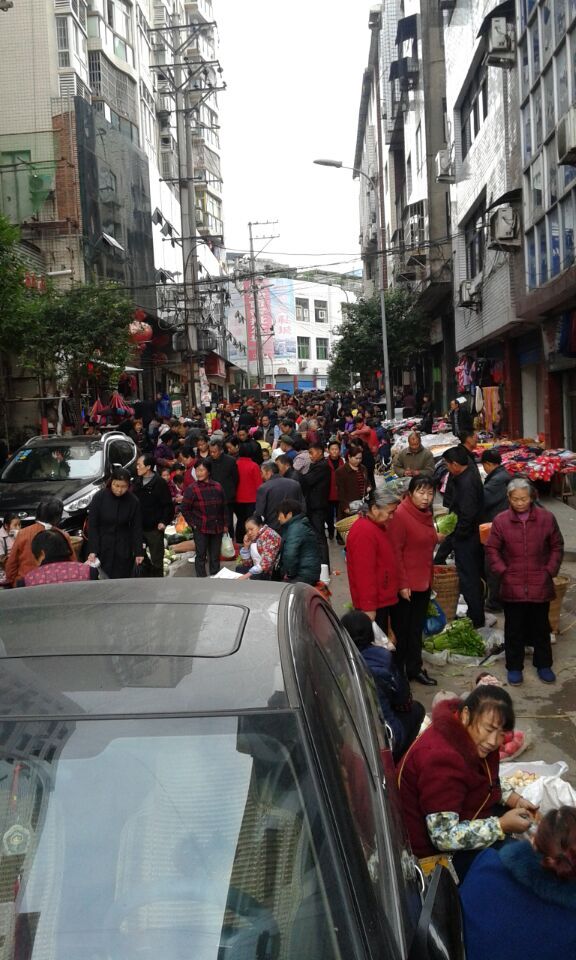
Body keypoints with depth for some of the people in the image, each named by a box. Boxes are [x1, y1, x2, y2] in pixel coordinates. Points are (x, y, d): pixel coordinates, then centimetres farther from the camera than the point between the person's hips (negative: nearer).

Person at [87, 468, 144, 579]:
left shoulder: (133, 501, -5)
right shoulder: (99, 497, -8)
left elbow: (137, 528, 2)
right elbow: (92, 526, -6)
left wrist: (139, 552, -2)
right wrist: (92, 550, -12)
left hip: (124, 550, 1)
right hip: (102, 548, -1)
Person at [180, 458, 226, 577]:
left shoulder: (217, 487, 4)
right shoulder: (191, 489, -7)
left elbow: (223, 507, 13)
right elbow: (184, 509, -4)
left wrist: (224, 524, 12)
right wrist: (193, 523, -6)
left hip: (217, 528, 4)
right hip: (201, 528, -4)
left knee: (215, 556, 11)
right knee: (201, 555, 0)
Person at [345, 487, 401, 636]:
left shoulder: (375, 526, 12)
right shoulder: (364, 532, -22)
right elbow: (364, 573, -24)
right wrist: (368, 607, -23)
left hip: (381, 601, 10)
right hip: (372, 606, -10)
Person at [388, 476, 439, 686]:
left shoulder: (426, 513, 7)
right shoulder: (400, 515, -17)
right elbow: (395, 551, -19)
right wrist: (402, 583, -20)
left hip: (424, 581, 8)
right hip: (405, 585, -8)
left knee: (417, 627, 17)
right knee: (401, 628, 5)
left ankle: (414, 668, 28)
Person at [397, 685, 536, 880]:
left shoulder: (471, 738, -6)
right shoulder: (441, 758, -34)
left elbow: (487, 782, 15)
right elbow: (444, 837, -33)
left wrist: (512, 798, -3)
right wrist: (502, 826, -29)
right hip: (434, 851, -9)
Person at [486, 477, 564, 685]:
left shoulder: (547, 518, -4)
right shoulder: (500, 521, -5)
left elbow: (557, 546, 5)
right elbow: (492, 549, 3)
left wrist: (550, 570, -2)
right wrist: (502, 571, -6)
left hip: (540, 586, 1)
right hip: (512, 587, 0)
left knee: (541, 627, 14)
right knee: (514, 629, 8)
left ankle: (543, 664, 28)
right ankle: (514, 667, 21)